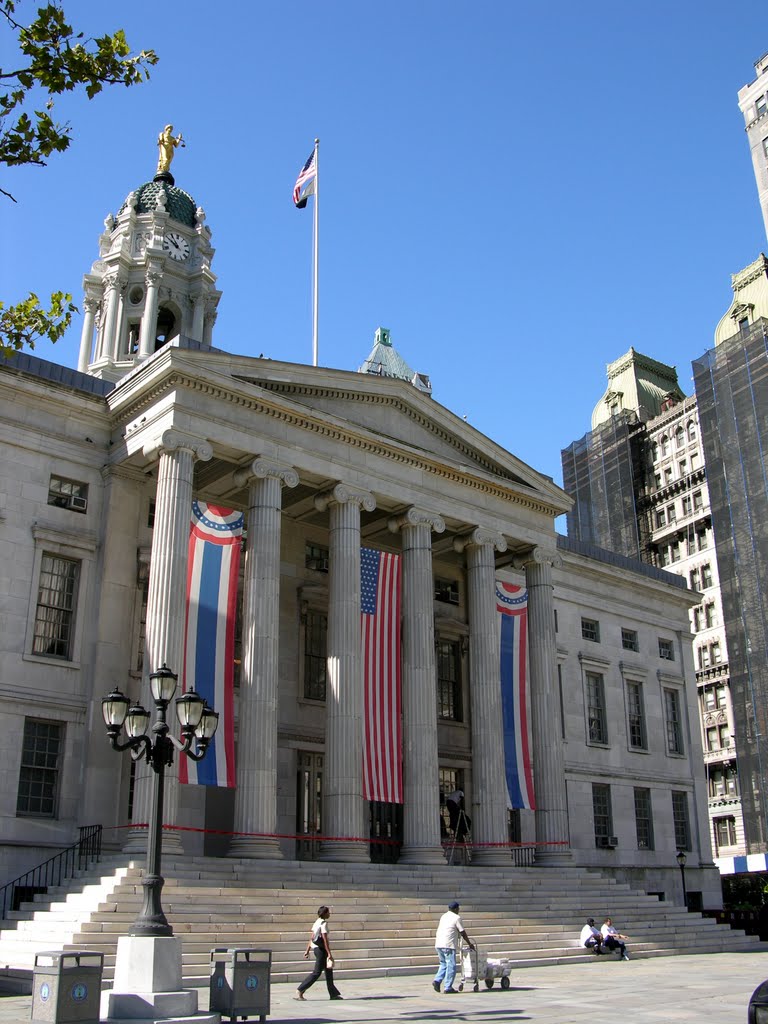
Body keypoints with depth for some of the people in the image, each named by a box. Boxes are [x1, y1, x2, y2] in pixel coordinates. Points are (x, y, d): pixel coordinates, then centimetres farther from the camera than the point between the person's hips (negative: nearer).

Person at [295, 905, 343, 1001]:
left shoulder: (317, 922, 12)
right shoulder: (324, 923, -15)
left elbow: (311, 937, 14)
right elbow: (325, 939, -19)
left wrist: (307, 950, 17)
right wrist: (329, 954, -18)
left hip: (316, 948, 10)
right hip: (321, 949, -10)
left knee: (329, 971, 15)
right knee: (317, 972, -5)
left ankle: (334, 993, 21)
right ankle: (299, 991, -6)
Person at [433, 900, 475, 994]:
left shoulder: (444, 916, 18)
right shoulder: (456, 918, -3)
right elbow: (463, 933, 1)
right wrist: (470, 944, 12)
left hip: (438, 945, 7)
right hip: (448, 945, -7)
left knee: (443, 964, 19)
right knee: (451, 966, 1)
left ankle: (437, 980, 1)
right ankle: (447, 988, 0)